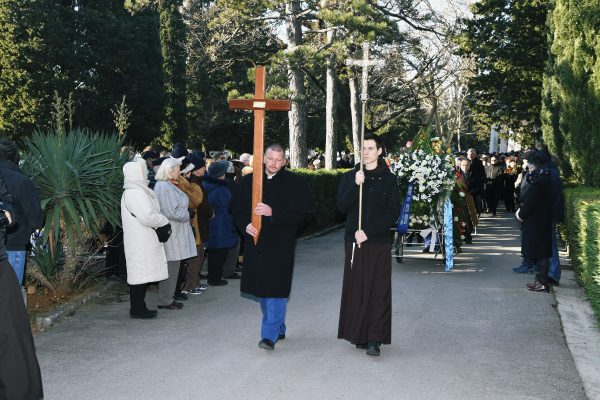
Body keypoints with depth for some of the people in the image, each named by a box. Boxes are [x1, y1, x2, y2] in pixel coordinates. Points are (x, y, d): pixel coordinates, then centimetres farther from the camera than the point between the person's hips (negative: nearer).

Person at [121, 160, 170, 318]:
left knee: (142, 275, 13)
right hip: (141, 243, -10)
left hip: (143, 241, 10)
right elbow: (147, 216, -24)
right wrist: (164, 221, -9)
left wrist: (161, 220, 7)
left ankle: (139, 307, 20)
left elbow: (148, 213, 22)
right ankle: (137, 309, 1)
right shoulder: (135, 193, -17)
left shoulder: (138, 191, 17)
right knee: (140, 275, -5)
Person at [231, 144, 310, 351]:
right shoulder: (248, 181, 7)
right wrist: (245, 225, -8)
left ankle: (270, 334, -2)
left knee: (276, 289, -8)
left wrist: (273, 212, -21)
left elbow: (300, 213, -10)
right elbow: (237, 209, 12)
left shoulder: (295, 183, -3)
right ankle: (278, 328, 29)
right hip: (256, 241, 5)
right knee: (261, 289, 12)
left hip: (281, 245, -4)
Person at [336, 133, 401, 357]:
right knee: (356, 288, 3)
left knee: (378, 290, -4)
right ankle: (359, 335, 11)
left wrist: (369, 232, -11)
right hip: (354, 241, 2)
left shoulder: (388, 179, 3)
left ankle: (375, 339, -4)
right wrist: (355, 185, -16)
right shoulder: (350, 177, 9)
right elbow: (342, 206, -2)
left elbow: (393, 212, -3)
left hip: (379, 242, -2)